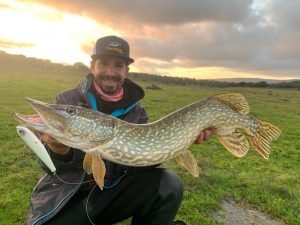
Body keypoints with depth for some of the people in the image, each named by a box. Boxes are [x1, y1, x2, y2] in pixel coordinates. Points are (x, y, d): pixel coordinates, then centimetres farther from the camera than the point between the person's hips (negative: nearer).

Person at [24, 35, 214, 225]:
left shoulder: (136, 112, 0)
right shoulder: (66, 101, -6)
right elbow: (50, 165, -12)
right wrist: (59, 150, -36)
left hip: (113, 191, 2)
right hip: (64, 199, -1)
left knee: (169, 185, -18)